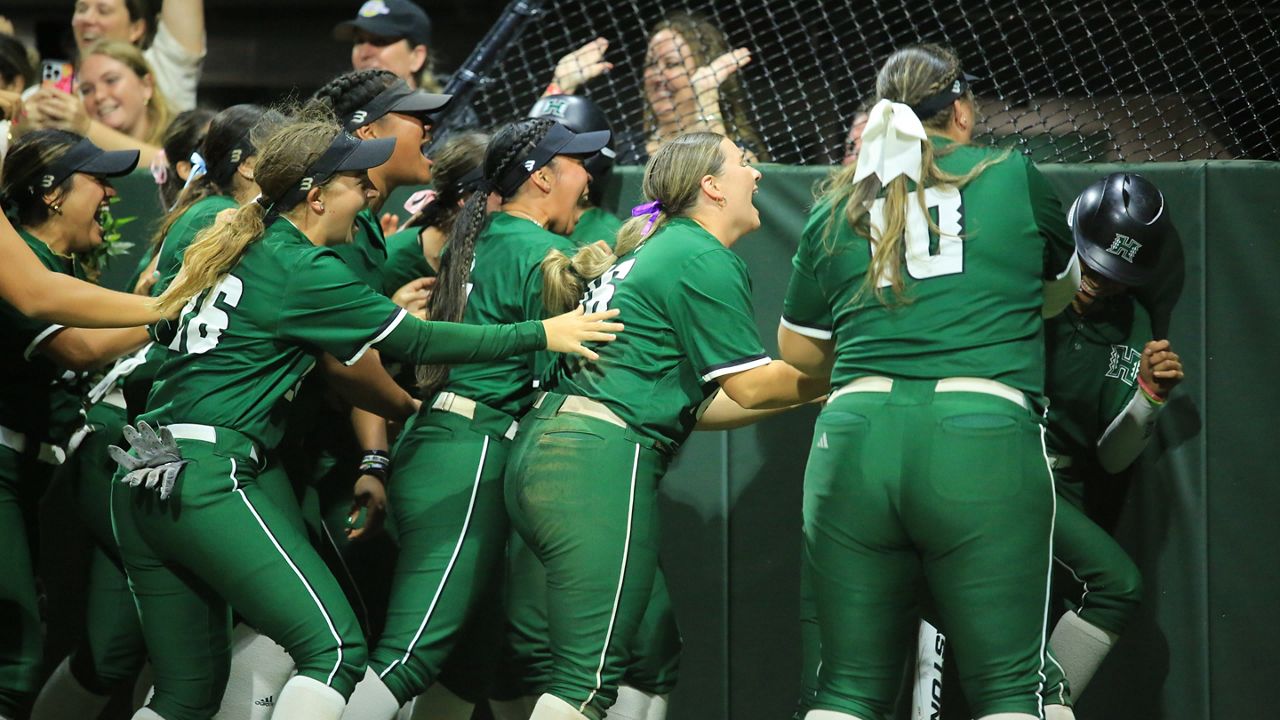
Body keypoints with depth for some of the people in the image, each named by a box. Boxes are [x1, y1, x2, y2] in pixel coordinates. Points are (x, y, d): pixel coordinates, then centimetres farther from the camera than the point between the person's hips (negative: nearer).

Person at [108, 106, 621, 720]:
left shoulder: (229, 249, 18)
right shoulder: (301, 270, -7)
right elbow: (416, 342, -4)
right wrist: (541, 334, 2)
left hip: (141, 478, 9)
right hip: (210, 479, -9)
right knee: (335, 650, -11)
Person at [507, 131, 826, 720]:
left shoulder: (654, 251, 25)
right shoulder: (702, 258, -5)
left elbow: (696, 404, 25)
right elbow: (750, 387, -6)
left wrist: (809, 390, 24)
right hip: (599, 457, -10)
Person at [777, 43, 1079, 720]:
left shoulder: (836, 209, 17)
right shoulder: (1012, 177, 10)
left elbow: (797, 349, 26)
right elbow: (1061, 289, 28)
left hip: (855, 438, 3)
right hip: (982, 433, -3)